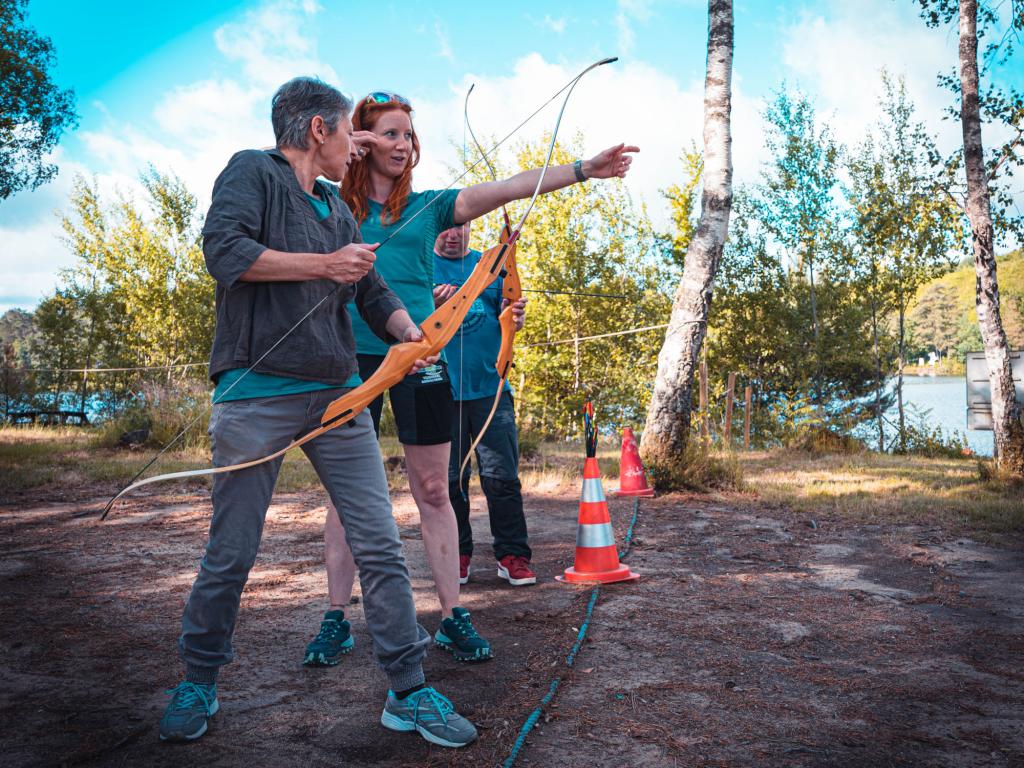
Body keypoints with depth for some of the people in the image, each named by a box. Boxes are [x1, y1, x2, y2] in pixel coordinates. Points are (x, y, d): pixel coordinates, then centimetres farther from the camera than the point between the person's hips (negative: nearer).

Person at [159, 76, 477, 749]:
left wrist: (413, 334, -5)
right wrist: (323, 266, -11)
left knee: (381, 547, 1)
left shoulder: (338, 209, 20)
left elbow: (373, 291, 15)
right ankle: (198, 684, 28)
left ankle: (409, 692, 10)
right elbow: (224, 250, -16)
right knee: (231, 556, 5)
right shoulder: (253, 172, 1)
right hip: (257, 393, -5)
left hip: (338, 395, 6)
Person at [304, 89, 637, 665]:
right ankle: (337, 620, 17)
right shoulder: (335, 206, 10)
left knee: (434, 491, 4)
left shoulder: (428, 206, 9)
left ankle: (453, 617, 13)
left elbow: (503, 190, -1)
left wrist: (582, 170, -11)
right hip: (354, 357, 0)